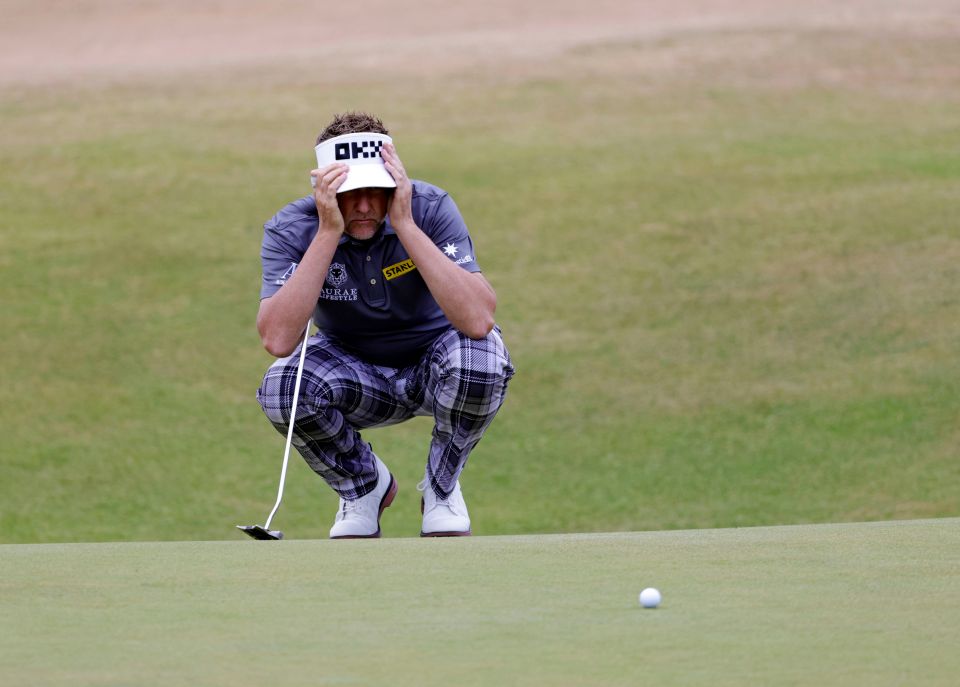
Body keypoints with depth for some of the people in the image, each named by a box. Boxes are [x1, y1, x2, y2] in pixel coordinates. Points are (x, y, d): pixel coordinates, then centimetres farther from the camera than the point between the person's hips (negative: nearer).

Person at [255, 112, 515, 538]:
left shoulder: (431, 209, -24)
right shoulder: (291, 229, -21)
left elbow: (478, 319, -38)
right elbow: (278, 340, -36)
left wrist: (405, 225, -40)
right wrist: (328, 233, -38)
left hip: (434, 370, -1)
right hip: (355, 379, 1)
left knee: (480, 354, -34)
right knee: (281, 386, -30)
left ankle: (441, 488, -4)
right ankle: (364, 487, 1)